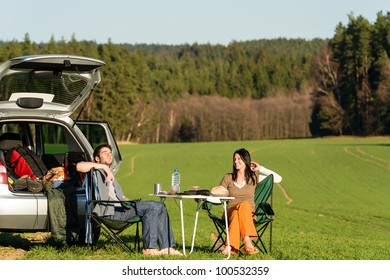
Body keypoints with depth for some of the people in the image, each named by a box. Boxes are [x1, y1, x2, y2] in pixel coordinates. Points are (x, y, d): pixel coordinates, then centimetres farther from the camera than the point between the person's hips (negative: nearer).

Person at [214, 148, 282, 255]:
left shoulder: (254, 178, 14)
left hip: (248, 214, 0)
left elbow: (278, 179, 11)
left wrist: (261, 169, 11)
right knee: (243, 205, -38)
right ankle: (247, 242, -51)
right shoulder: (228, 178, 15)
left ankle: (230, 246, -52)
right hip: (230, 212, 0)